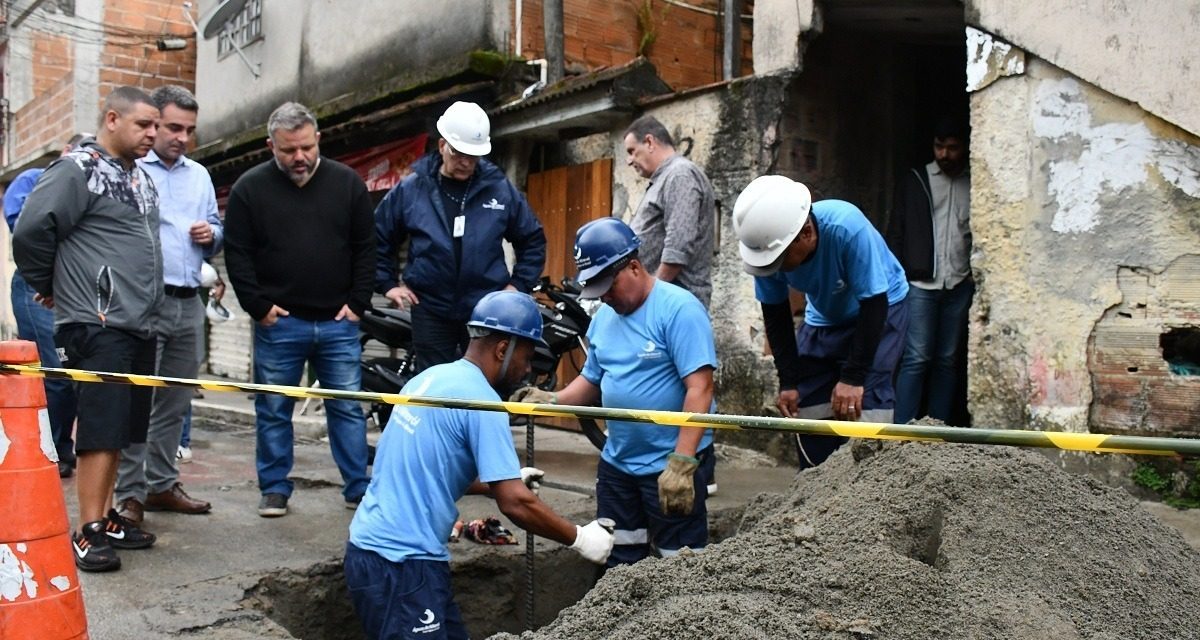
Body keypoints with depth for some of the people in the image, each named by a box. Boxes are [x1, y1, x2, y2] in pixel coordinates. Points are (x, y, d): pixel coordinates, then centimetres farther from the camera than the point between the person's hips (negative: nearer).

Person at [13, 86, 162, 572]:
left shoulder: (140, 177, 18)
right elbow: (30, 231, -14)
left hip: (138, 325, 8)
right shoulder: (77, 170, -9)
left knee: (121, 426, 12)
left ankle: (106, 517, 21)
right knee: (100, 426, -9)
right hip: (98, 325, -8)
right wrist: (46, 286, -3)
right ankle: (89, 532, -4)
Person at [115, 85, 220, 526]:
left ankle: (162, 484, 21)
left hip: (189, 304, 7)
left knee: (175, 403, 12)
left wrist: (211, 234, 2)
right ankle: (130, 494, -2)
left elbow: (216, 229, 23)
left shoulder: (200, 175, 17)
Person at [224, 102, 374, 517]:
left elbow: (365, 249, 7)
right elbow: (237, 254, 0)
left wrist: (357, 303, -1)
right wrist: (258, 307, -7)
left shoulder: (347, 183, 4)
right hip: (279, 322, -1)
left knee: (348, 408, 5)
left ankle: (359, 489, 14)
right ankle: (274, 490, 19)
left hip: (338, 321, 1)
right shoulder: (250, 188, 0)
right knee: (273, 411, 7)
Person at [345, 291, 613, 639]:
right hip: (399, 561, -9)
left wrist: (501, 480, 26)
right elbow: (515, 504, -19)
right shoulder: (480, 400, -16)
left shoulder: (432, 378, 11)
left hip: (378, 548, 9)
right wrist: (579, 538, -6)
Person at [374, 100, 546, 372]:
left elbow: (532, 240, 11)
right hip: (431, 310, 0)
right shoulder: (410, 189, 0)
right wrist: (387, 284, 4)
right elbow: (377, 239, 9)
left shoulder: (500, 189, 1)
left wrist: (519, 284, 4)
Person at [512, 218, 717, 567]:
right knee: (618, 565, 16)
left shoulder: (679, 309, -15)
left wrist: (682, 464, -26)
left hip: (671, 465, -7)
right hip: (616, 462, 7)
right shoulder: (603, 317, 9)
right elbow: (592, 380, 17)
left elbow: (700, 388, -21)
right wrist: (552, 400, -4)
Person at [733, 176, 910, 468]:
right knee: (806, 409, 0)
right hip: (823, 318, 5)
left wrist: (853, 377, -27)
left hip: (880, 308, -5)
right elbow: (775, 315, -9)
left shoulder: (847, 229, -38)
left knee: (863, 403, -20)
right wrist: (788, 381, -10)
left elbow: (874, 304, -30)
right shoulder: (767, 246, -24)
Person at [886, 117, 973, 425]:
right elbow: (896, 234, 5)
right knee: (916, 359, -7)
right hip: (921, 284, -2)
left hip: (960, 284, 2)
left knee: (948, 360, 5)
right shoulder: (914, 182, 6)